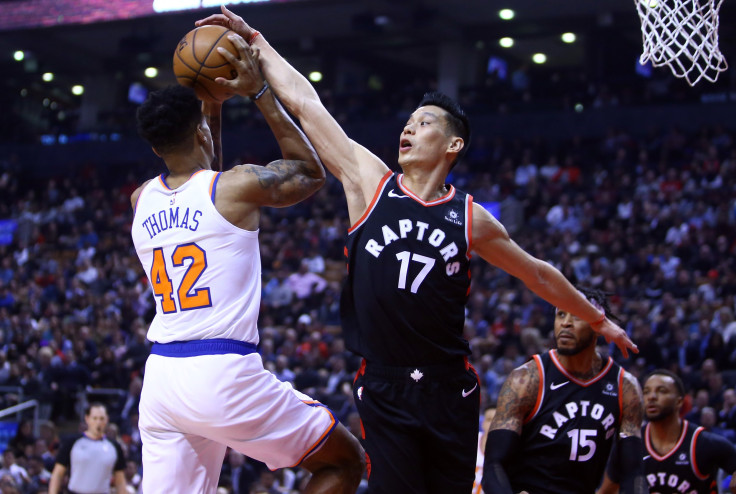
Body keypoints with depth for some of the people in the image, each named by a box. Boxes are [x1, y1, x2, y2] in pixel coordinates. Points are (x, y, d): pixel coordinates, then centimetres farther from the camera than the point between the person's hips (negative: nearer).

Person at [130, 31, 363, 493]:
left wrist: (212, 110, 29)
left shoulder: (141, 200, 10)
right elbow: (312, 173, 15)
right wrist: (261, 93, 14)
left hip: (159, 376, 6)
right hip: (225, 374, -6)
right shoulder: (239, 186, -6)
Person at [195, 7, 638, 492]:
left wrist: (598, 319, 21)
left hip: (450, 390, 1)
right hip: (384, 390, -1)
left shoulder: (470, 218, 3)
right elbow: (304, 102, 3)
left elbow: (536, 274, 15)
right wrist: (254, 39, 5)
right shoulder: (369, 180, 2)